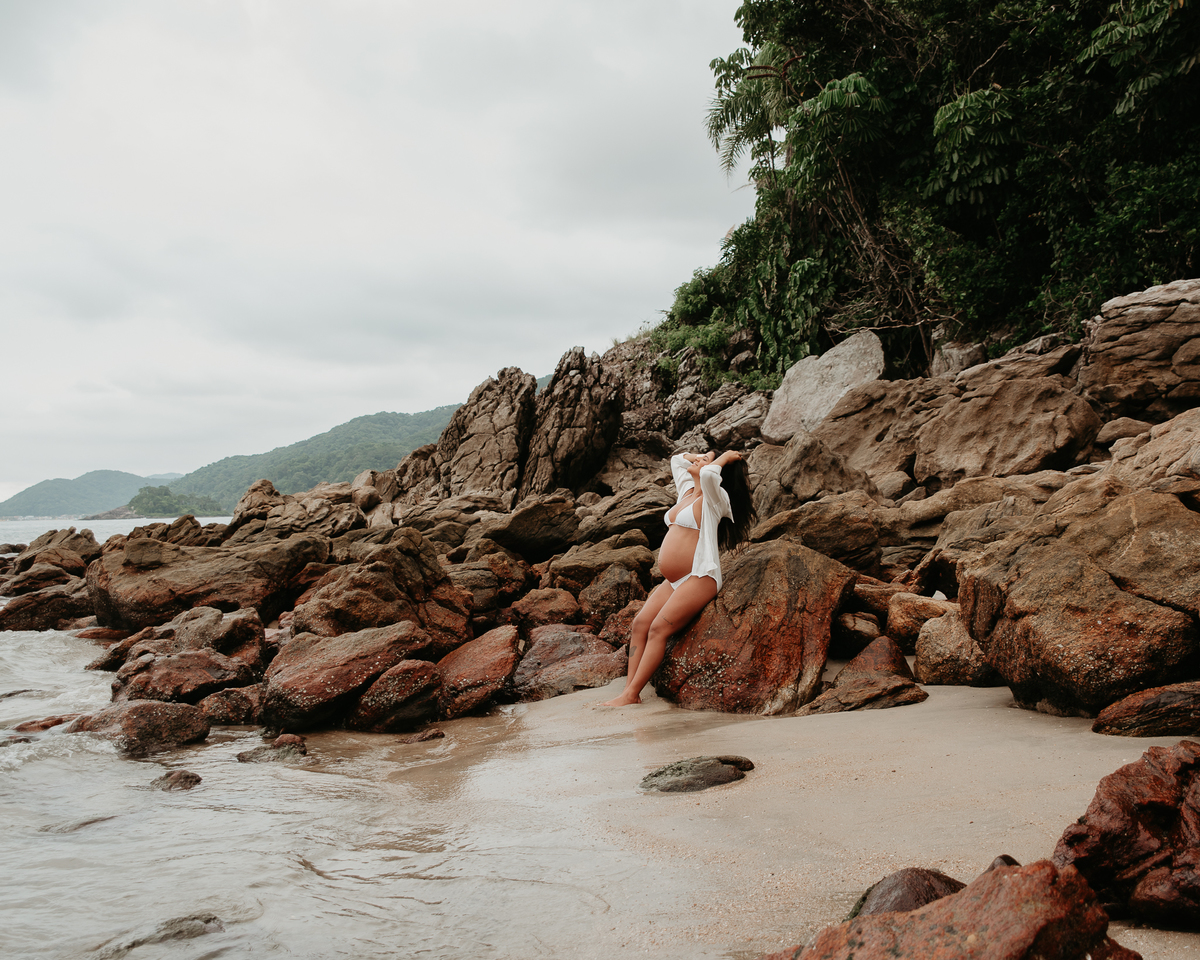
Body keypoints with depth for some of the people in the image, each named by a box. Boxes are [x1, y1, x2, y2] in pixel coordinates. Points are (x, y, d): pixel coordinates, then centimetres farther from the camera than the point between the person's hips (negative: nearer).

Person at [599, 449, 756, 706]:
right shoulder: (687, 490, 18)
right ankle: (630, 690, -7)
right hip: (674, 582, 9)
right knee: (640, 623, -4)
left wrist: (723, 458, -10)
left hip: (699, 577, -9)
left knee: (658, 629, -16)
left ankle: (631, 695, -15)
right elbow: (676, 459, 35)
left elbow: (709, 475, -29)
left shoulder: (714, 498, -6)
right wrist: (709, 456, 24)